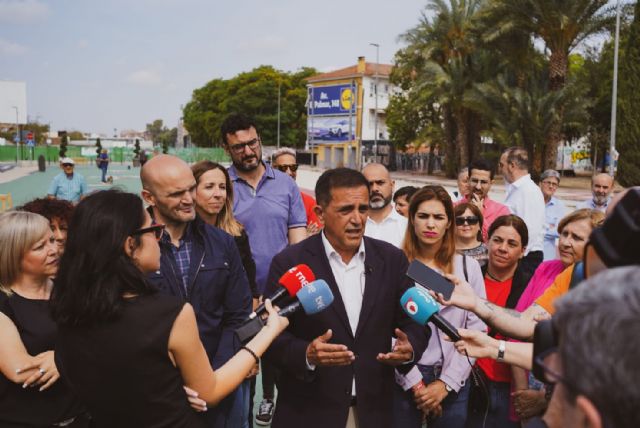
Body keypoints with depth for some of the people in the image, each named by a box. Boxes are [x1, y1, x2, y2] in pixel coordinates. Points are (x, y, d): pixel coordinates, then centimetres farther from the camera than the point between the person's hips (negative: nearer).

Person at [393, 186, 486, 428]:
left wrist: (446, 382, -7)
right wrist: (415, 383, -8)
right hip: (403, 381, -1)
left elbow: (476, 330, -1)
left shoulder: (468, 266, 1)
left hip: (453, 383, 2)